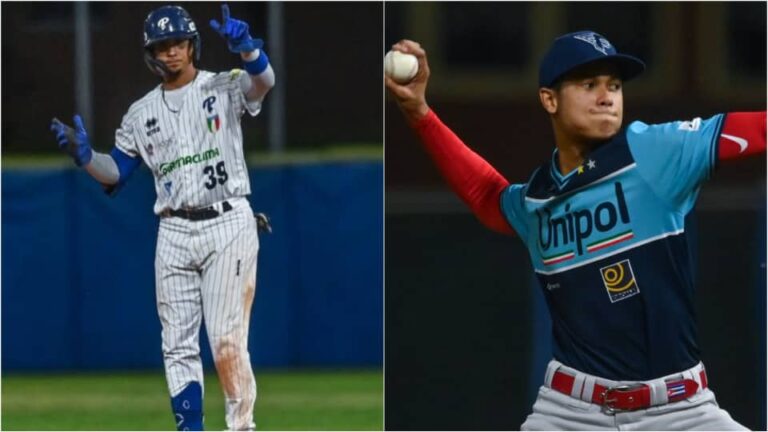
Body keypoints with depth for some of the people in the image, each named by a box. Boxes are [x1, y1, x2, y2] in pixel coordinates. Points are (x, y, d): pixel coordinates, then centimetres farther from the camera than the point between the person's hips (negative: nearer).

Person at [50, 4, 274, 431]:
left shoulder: (225, 88, 1)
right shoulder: (141, 113, 13)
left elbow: (263, 81, -20)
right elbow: (116, 173, 14)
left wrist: (245, 47, -41)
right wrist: (84, 155, -7)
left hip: (227, 224, -5)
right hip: (174, 233, 5)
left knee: (227, 341, -10)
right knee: (178, 346, 4)